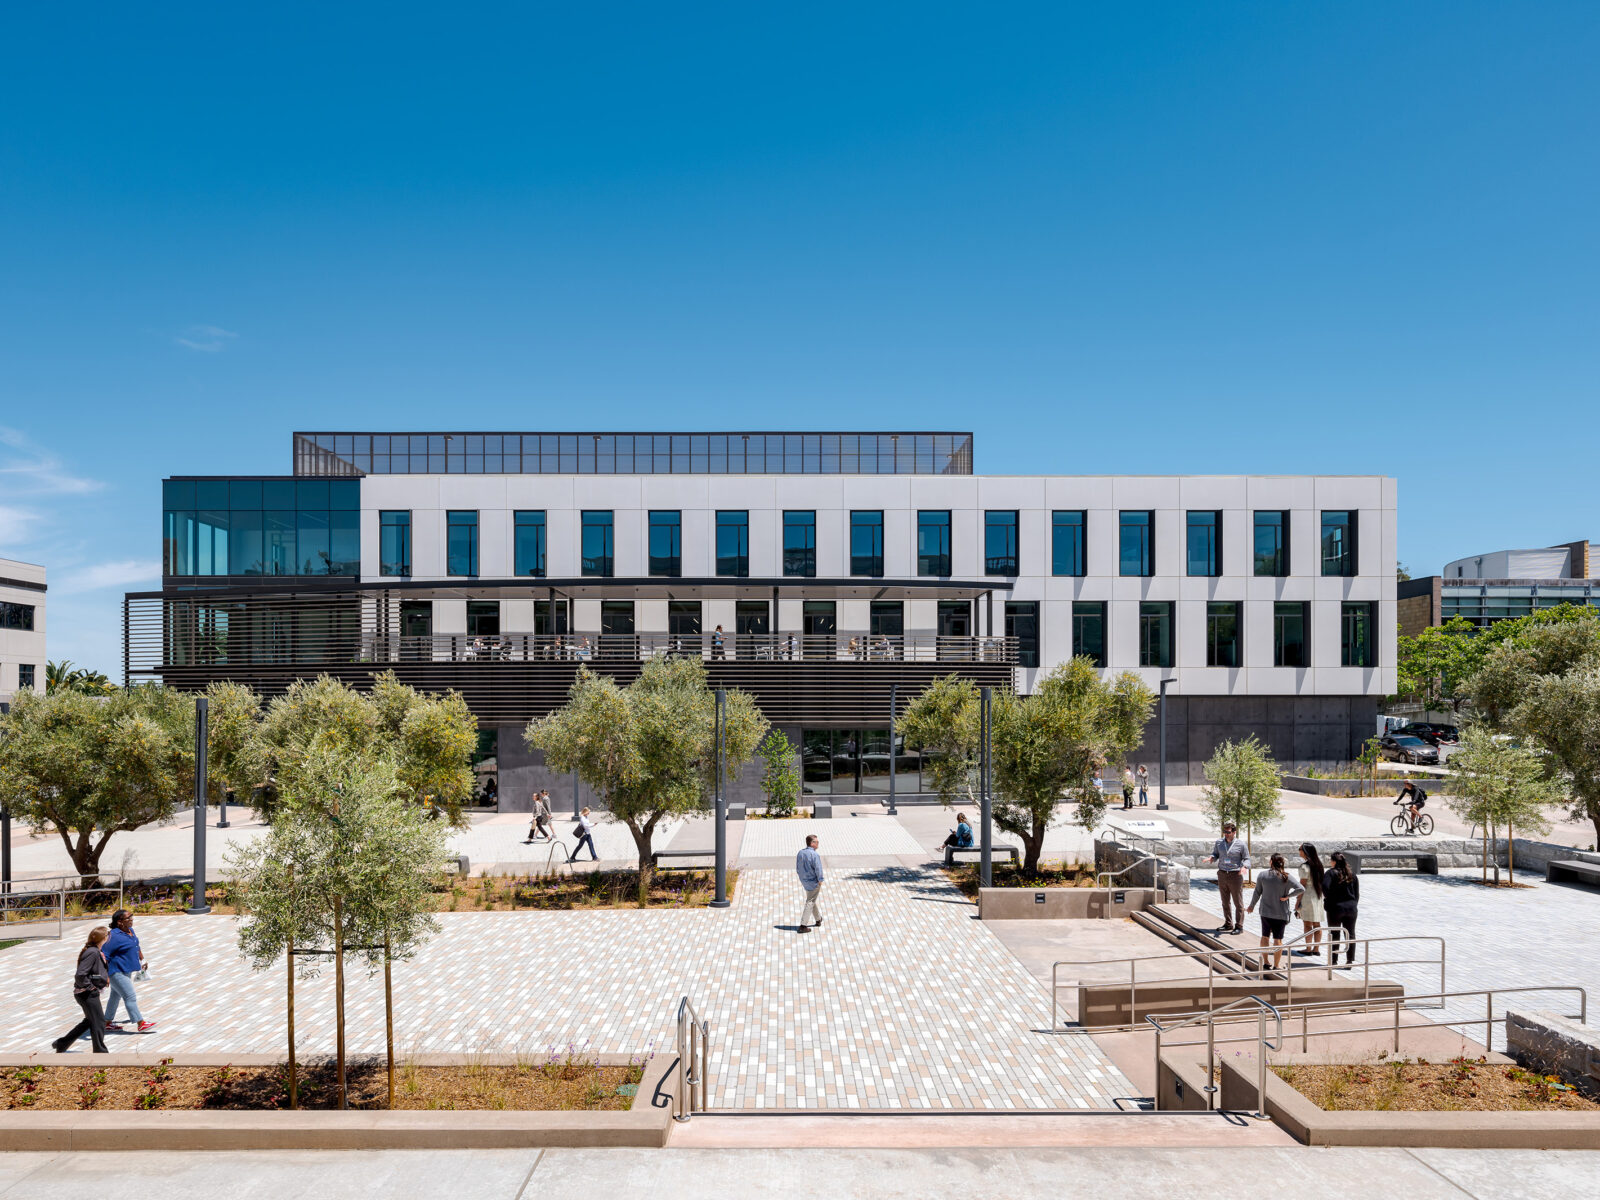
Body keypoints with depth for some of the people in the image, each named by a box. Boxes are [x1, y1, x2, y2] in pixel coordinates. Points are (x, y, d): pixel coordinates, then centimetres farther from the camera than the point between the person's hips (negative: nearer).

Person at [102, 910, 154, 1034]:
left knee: (115, 996, 20)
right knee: (130, 997, -8)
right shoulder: (114, 936, -22)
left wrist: (142, 960, 28)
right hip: (117, 972, -9)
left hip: (126, 971, 9)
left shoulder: (130, 931, 6)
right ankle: (141, 1024, -5)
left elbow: (137, 946, 22)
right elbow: (104, 955, -23)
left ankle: (108, 1023, 33)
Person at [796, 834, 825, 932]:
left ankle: (818, 919, 41)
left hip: (804, 882, 8)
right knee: (810, 903, 1)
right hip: (813, 882, -8)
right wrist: (820, 882, -12)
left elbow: (798, 868, 9)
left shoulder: (800, 853, 0)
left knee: (812, 901, 24)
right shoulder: (815, 855, -23)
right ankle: (803, 925, 0)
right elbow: (818, 870, -23)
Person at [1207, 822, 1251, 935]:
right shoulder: (1219, 842, 5)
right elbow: (1215, 854, 13)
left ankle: (1239, 926, 9)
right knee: (1225, 902, 12)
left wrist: (1244, 867, -22)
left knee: (1238, 903, 1)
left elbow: (1247, 859, -1)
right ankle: (1228, 924, 22)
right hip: (1222, 875, 4)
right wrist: (1211, 858, -10)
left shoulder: (1240, 844, -6)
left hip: (1235, 876, -4)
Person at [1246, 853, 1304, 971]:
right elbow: (1301, 889, -20)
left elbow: (1257, 892, 2)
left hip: (1265, 912, 2)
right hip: (1281, 913, -2)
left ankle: (1265, 962, 24)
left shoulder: (1262, 875, -5)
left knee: (1265, 936, 19)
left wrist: (1252, 906, 15)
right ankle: (1276, 966, 7)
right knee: (1278, 939, 5)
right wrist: (1288, 896, -10)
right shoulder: (1286, 877, -9)